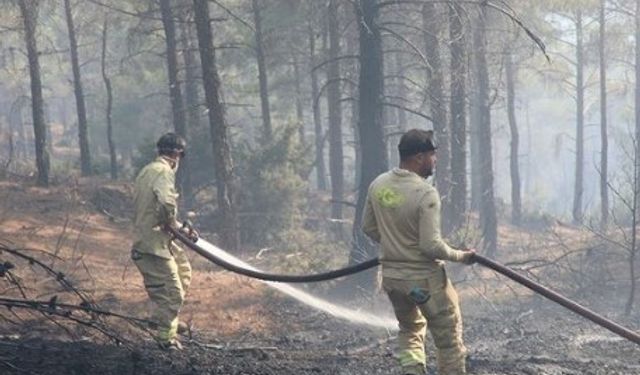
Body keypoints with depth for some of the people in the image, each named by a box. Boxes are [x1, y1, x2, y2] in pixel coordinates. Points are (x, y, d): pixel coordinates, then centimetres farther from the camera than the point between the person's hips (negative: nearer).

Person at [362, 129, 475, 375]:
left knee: (409, 329, 26)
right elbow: (432, 246, -23)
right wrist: (461, 256, -8)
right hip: (425, 280, -6)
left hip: (391, 276, 7)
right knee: (449, 339, 7)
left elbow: (368, 228, 9)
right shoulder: (426, 194, -22)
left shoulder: (378, 185, -2)